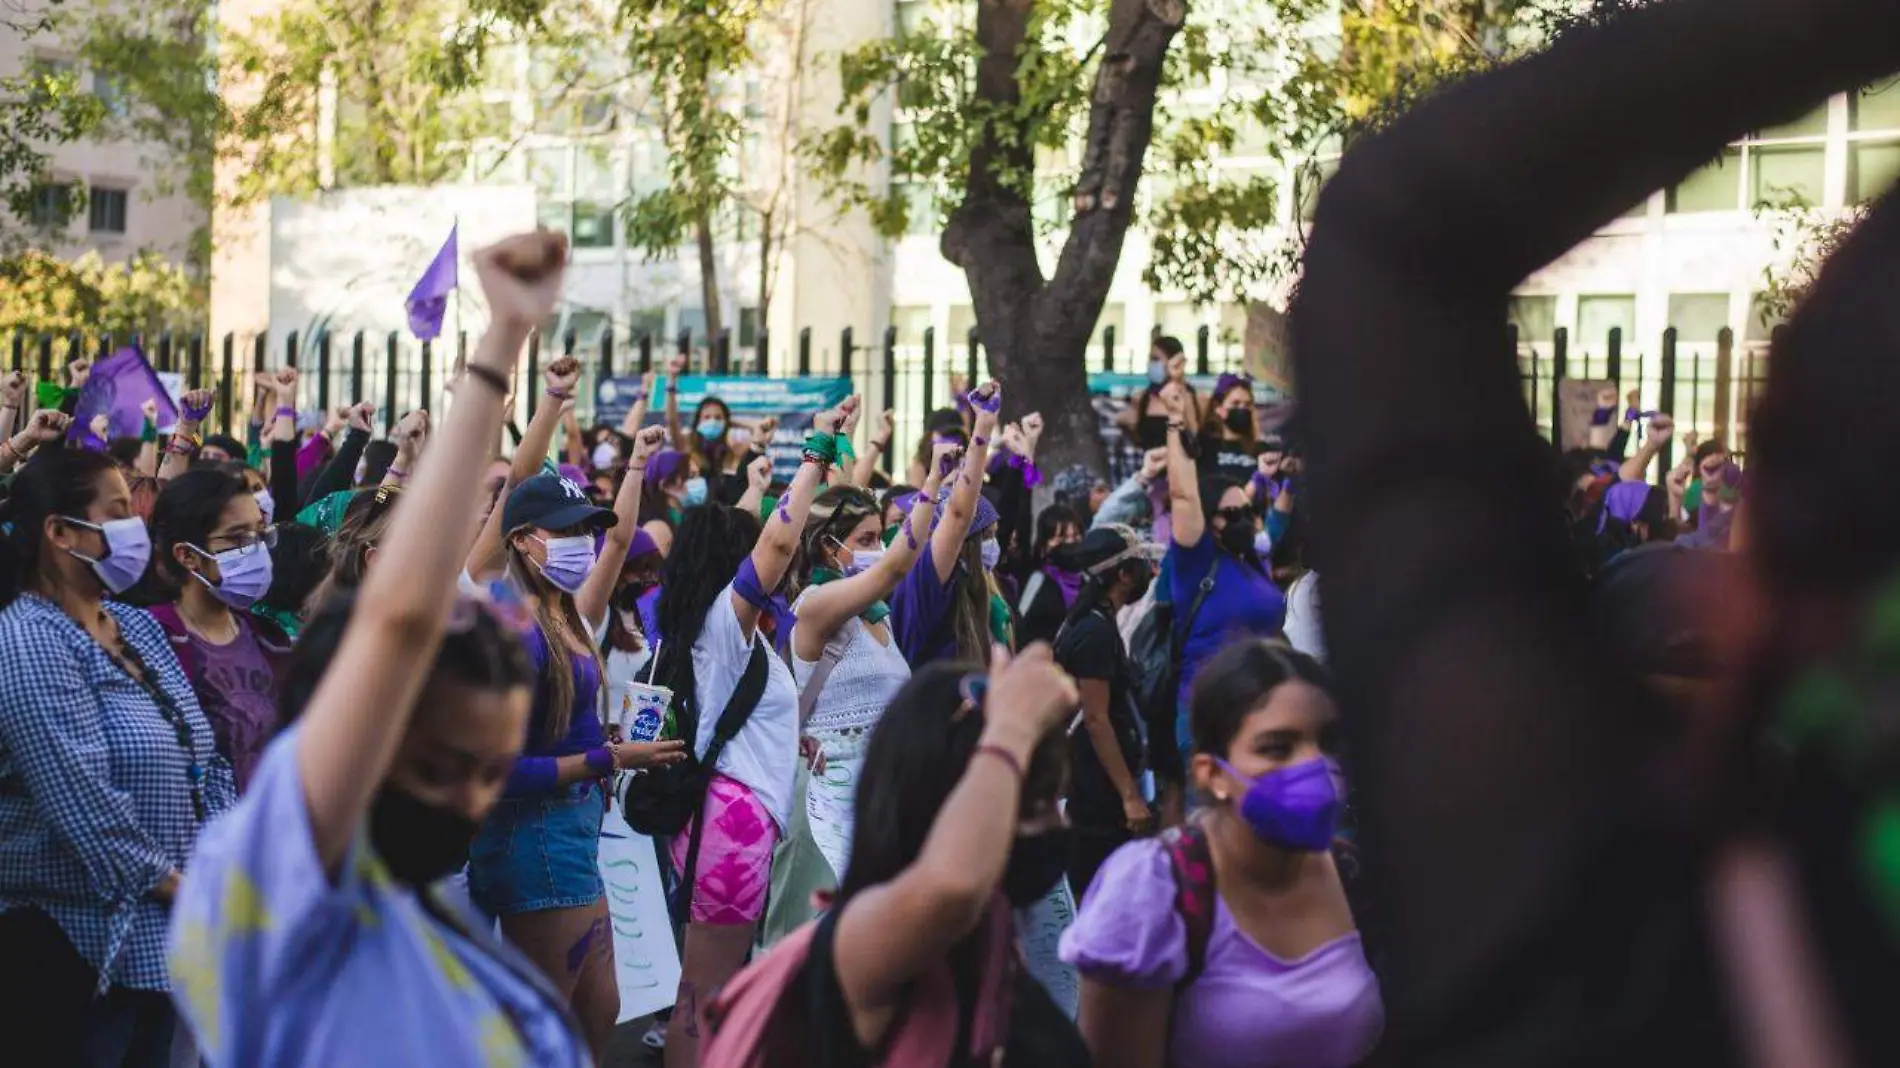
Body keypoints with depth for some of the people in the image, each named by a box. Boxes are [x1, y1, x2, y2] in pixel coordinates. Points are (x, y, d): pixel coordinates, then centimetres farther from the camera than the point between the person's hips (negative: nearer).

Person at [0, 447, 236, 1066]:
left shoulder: (138, 627, 11)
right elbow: (83, 799, -22)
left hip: (163, 933, 8)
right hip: (77, 942, -8)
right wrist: (175, 882, -15)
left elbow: (203, 758, 14)